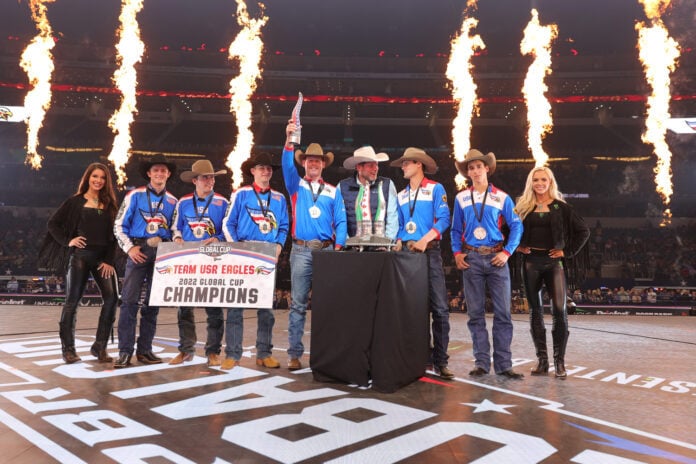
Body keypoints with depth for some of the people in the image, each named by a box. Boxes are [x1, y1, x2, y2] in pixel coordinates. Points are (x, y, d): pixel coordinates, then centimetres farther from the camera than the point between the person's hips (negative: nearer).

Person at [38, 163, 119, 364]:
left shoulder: (109, 204, 11)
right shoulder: (76, 201, 5)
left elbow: (113, 235, 7)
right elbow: (53, 223, 7)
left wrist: (109, 260, -2)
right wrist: (67, 241, -7)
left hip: (103, 256, 3)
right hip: (80, 255, -2)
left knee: (112, 298, -9)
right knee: (72, 301, 1)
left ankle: (99, 347, 1)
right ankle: (68, 349, 11)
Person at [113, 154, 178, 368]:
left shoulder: (173, 201, 12)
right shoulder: (135, 195, 5)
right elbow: (119, 226, 2)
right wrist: (130, 248, -9)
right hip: (138, 251, -3)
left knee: (153, 302, 6)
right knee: (129, 301, -8)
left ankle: (145, 349, 14)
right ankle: (125, 351, -4)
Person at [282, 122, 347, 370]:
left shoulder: (333, 191, 13)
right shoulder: (296, 185, 10)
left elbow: (341, 222, 8)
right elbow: (287, 166, -9)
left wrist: (338, 247, -5)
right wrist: (289, 139, -23)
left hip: (326, 250, 1)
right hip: (301, 250, -1)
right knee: (298, 304, -1)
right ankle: (294, 354, 3)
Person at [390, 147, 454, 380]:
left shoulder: (435, 189, 4)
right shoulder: (401, 195, 19)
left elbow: (443, 219, -7)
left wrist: (424, 240, -18)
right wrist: (399, 242, 0)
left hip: (430, 252, -4)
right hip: (406, 253, 5)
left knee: (439, 307, -7)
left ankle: (440, 361, -2)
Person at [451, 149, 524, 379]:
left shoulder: (502, 197, 5)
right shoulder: (461, 198, 10)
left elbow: (516, 226, 4)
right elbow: (456, 230, 14)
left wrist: (507, 252, -7)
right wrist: (457, 252, 1)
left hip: (496, 258, -1)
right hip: (471, 258, 1)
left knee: (503, 312, -1)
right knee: (475, 313, 3)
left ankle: (503, 364, 6)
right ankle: (481, 362, 11)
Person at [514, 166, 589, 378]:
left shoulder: (561, 207, 3)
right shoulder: (523, 206, 8)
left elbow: (584, 231, 5)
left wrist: (568, 251, -1)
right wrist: (517, 247, 1)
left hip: (553, 262, -2)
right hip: (531, 262, 2)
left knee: (559, 309, -9)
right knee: (535, 311, 6)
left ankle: (559, 361, 1)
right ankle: (542, 359, 15)